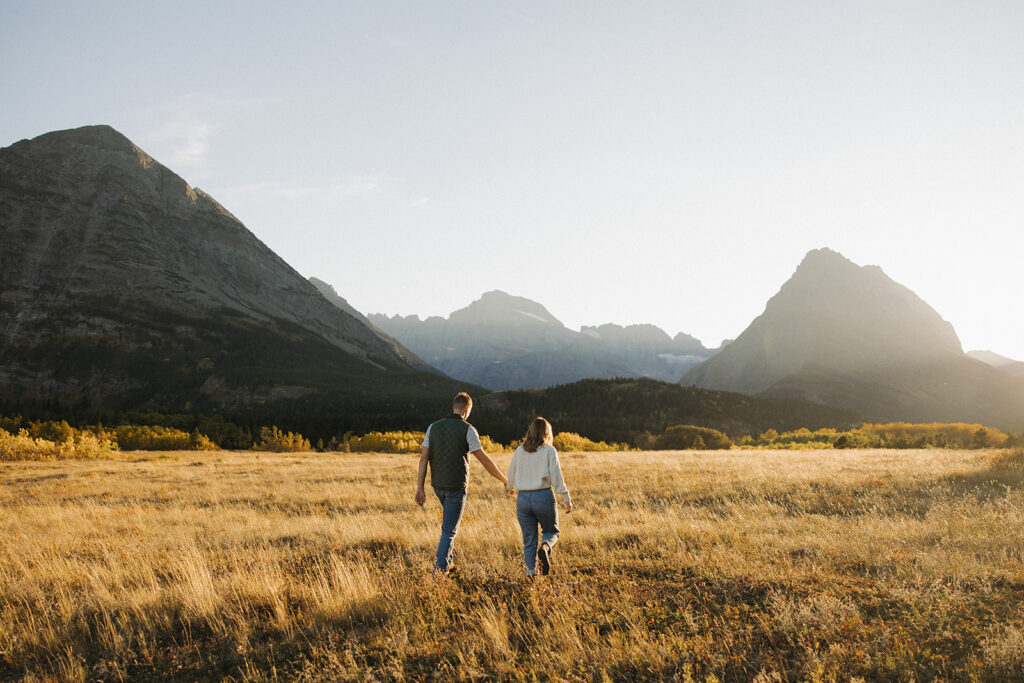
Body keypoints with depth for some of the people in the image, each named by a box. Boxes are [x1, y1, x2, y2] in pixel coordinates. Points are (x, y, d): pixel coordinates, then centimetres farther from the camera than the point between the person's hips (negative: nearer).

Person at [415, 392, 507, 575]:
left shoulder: (434, 427, 3)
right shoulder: (467, 429, -11)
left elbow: (424, 458, -1)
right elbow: (484, 460, -10)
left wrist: (420, 488, 0)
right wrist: (505, 480, 1)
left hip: (438, 484, 5)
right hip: (456, 486, -5)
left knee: (450, 518, 28)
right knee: (449, 529, 1)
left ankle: (447, 560, 26)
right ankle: (440, 569, -4)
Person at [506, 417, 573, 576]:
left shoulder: (519, 451, 7)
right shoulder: (549, 450, -3)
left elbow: (511, 475, 15)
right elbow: (556, 477, -8)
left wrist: (510, 488, 36)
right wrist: (567, 499, -3)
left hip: (523, 498, 3)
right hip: (543, 496, -3)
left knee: (529, 539, 11)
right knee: (552, 531, 16)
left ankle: (531, 571, 2)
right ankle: (545, 547, -14)